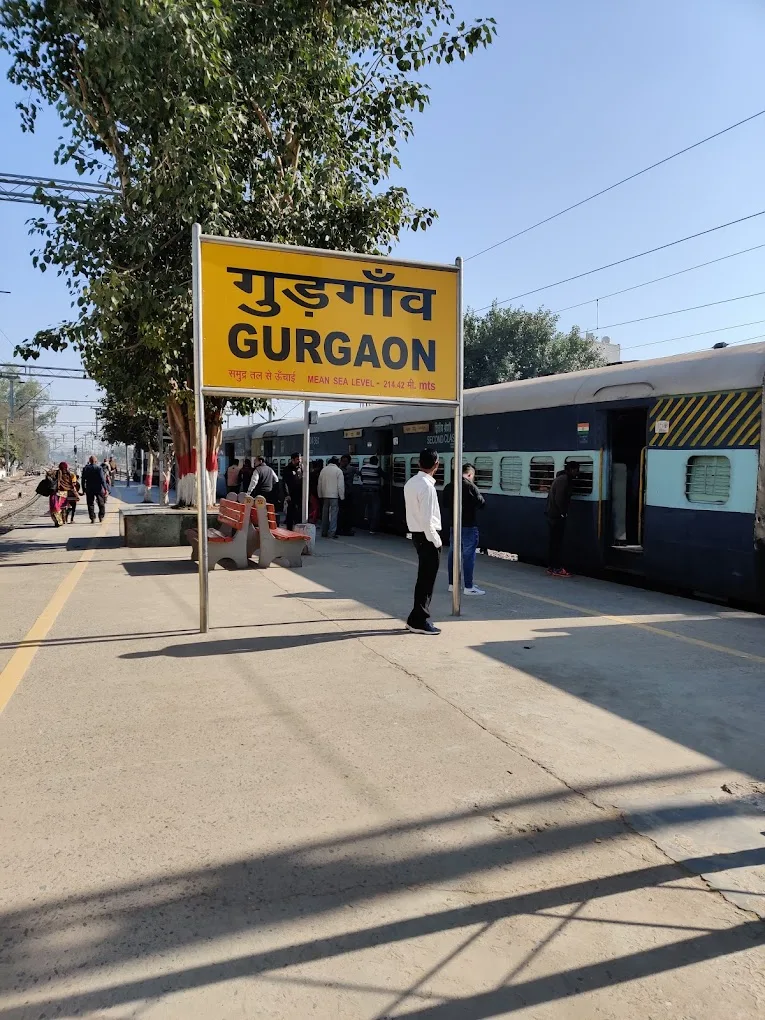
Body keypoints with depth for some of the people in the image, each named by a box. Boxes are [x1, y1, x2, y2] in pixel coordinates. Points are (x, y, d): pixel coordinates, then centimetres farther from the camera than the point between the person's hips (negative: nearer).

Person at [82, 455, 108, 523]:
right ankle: (101, 517, 13)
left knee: (90, 504, 8)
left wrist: (84, 489, 12)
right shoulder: (99, 468, -10)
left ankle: (92, 518, 5)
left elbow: (83, 480, 4)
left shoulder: (85, 468, 1)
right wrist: (105, 488, -11)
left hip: (89, 489, 2)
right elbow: (102, 479, -14)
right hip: (98, 489, -2)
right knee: (101, 504, 12)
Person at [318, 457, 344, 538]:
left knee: (325, 514, 12)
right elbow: (341, 485, -9)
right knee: (333, 514, -2)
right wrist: (342, 496, -4)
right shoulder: (338, 470, -7)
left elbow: (320, 484, 11)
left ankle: (324, 532, 16)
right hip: (334, 495, -5)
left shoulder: (323, 470, 7)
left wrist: (320, 495, 17)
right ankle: (332, 533, -6)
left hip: (324, 495, 5)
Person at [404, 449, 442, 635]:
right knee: (427, 579, 0)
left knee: (423, 578, 17)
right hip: (427, 536, -9)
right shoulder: (427, 486, -20)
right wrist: (436, 541, -15)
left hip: (417, 534, 9)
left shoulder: (410, 483, 8)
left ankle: (417, 618, 25)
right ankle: (419, 621, 8)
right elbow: (427, 520, -22)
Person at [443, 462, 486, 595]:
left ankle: (452, 583, 19)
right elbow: (481, 503, -11)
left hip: (453, 525, 7)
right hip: (468, 525, -7)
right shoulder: (469, 485, -16)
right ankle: (468, 587, 0)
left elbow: (445, 504, 16)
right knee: (469, 555, -2)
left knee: (454, 553, 12)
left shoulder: (449, 486, 6)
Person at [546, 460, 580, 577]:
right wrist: (563, 512, -14)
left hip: (552, 514, 10)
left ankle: (551, 567, 18)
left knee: (555, 541, 14)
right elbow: (559, 499, -22)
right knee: (558, 542, -7)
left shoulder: (560, 478, 17)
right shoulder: (564, 480, -15)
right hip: (557, 515, -10)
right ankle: (557, 569, -4)